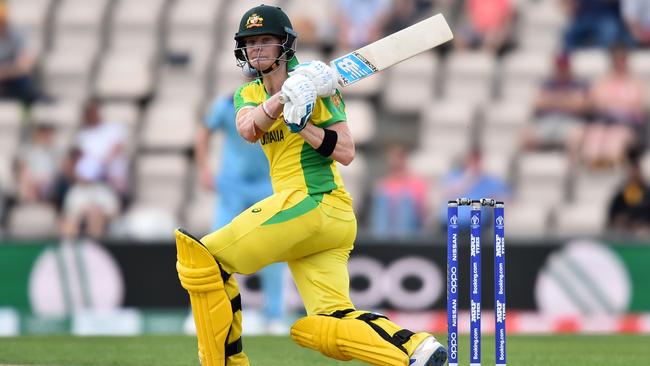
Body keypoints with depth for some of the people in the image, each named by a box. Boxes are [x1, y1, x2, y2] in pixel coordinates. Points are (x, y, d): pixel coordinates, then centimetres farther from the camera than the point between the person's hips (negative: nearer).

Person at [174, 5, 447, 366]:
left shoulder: (316, 85, 0)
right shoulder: (248, 95, 19)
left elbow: (346, 153, -8)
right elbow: (249, 129, -6)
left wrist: (300, 123, -18)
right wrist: (284, 96, -22)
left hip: (312, 201, -7)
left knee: (202, 258, -9)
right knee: (324, 326, -8)